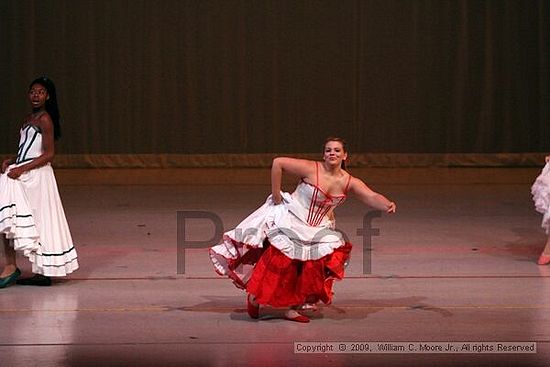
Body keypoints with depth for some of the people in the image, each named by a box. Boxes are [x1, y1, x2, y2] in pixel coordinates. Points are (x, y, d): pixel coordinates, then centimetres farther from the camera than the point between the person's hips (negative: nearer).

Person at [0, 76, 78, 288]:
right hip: (24, 175, 9)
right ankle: (42, 274, 10)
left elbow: (48, 154, -14)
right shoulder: (29, 119, 17)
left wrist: (21, 169, -19)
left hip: (36, 175, -9)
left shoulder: (45, 119, -9)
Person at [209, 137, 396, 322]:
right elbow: (278, 163, -19)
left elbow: (372, 197, -19)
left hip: (318, 230, 4)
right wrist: (276, 197, -15)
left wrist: (387, 205, -41)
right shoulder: (311, 169, -19)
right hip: (290, 220, -4)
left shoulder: (349, 182, -8)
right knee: (278, 260, -8)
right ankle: (254, 297, 15)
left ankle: (293, 307, 4)